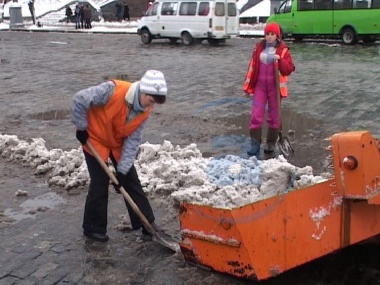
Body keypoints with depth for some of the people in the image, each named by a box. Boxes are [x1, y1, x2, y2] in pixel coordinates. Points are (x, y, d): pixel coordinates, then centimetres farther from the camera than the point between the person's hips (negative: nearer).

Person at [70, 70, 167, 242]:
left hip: (119, 143, 5)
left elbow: (133, 141, -14)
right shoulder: (113, 90, -35)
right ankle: (93, 228, 11)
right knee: (100, 184, -5)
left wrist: (122, 170, -18)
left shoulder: (145, 111, -17)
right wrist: (81, 129, -18)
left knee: (131, 181, 6)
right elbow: (79, 101, -28)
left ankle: (147, 222, 16)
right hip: (95, 139, -5)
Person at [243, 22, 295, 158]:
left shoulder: (283, 49, -3)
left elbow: (289, 69, -8)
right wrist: (248, 86, 5)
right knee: (256, 116, -4)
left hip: (275, 87, -1)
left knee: (274, 116, 8)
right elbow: (252, 66, 8)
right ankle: (255, 145, 1)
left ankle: (271, 143, 22)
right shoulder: (259, 47, 5)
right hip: (260, 86, 2)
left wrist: (280, 60, -25)